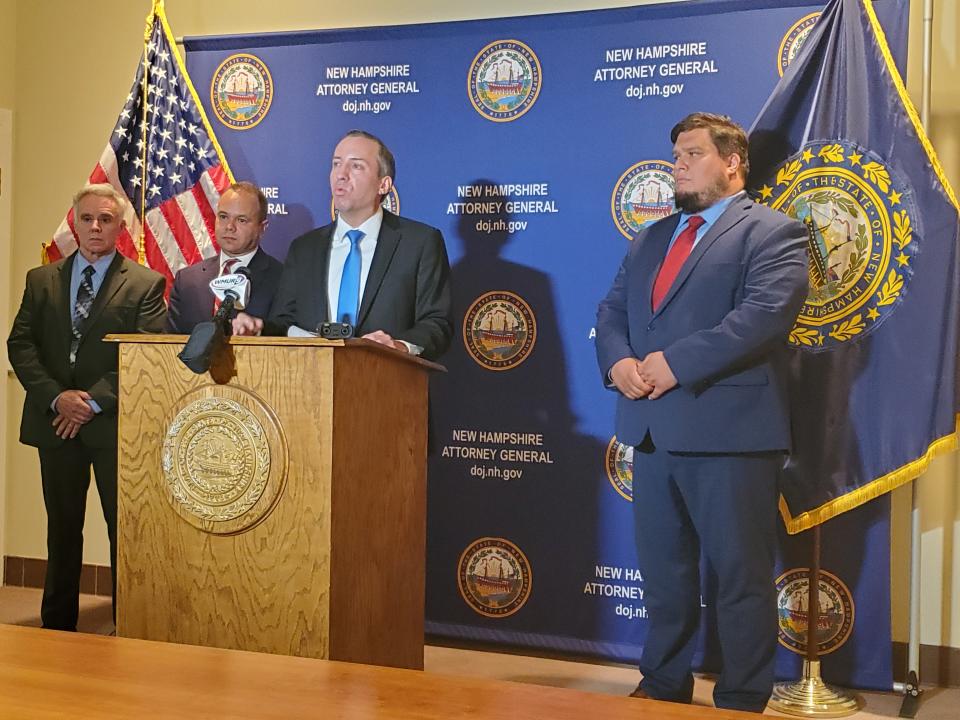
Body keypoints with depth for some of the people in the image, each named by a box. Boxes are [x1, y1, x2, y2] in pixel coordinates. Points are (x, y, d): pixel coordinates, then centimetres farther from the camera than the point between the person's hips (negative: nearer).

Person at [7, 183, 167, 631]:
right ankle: (58, 626, 22)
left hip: (115, 422, -3)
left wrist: (94, 400, -15)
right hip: (55, 422, 3)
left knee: (125, 527, 1)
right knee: (62, 528, 12)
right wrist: (56, 396, -12)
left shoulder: (146, 284, 0)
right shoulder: (41, 280, 11)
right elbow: (20, 345, 3)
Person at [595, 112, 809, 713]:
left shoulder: (773, 232, -3)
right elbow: (612, 310, 16)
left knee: (742, 576, 2)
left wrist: (675, 362, -20)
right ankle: (664, 686, 30)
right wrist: (618, 361, -6)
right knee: (662, 572, 16)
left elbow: (763, 314, -18)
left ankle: (742, 702, 15)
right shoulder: (652, 237, 21)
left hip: (728, 431, -7)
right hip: (652, 429, 7)